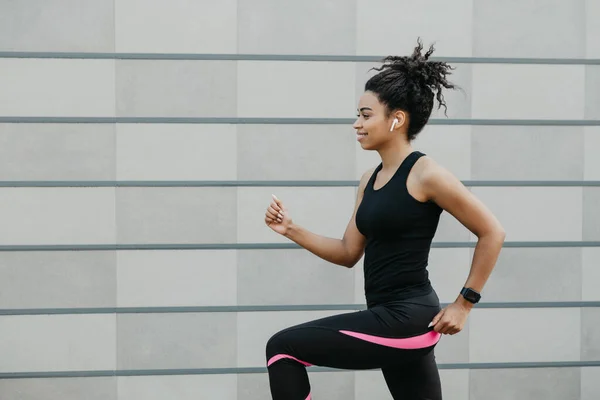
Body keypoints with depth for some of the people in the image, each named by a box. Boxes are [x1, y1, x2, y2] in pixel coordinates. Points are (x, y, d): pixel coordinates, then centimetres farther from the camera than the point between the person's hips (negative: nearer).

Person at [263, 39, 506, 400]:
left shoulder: (425, 174, -12)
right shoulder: (370, 181, 12)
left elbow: (492, 234, -10)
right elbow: (349, 253, 16)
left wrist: (464, 304, -9)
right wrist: (291, 230, 6)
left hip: (406, 319, -9)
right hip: (391, 318, 9)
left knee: (283, 347, -7)